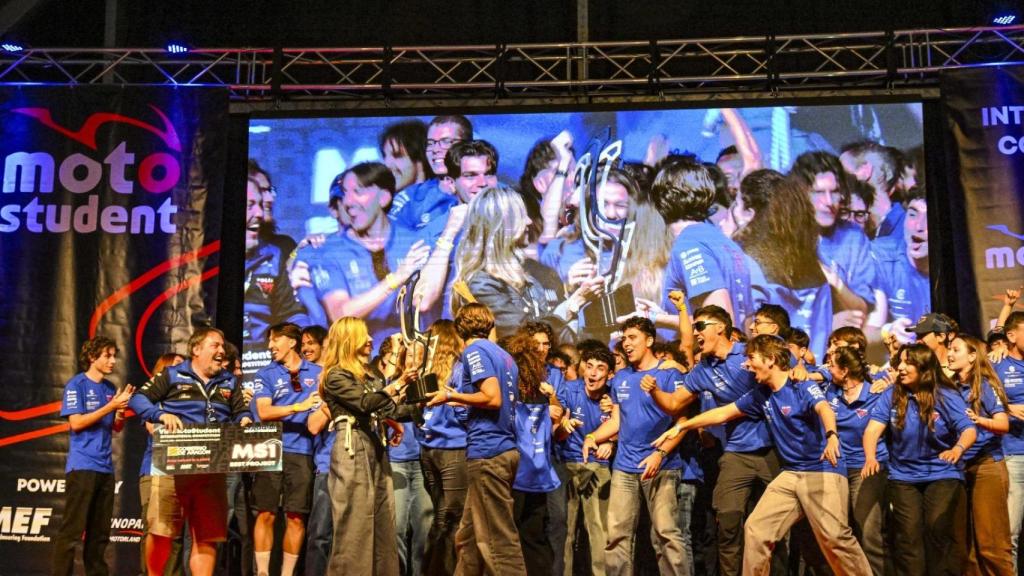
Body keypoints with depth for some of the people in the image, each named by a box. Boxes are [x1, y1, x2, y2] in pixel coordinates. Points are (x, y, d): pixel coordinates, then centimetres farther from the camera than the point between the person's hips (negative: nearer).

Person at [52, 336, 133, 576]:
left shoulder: (111, 388, 14)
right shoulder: (76, 384, -4)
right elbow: (76, 423, -12)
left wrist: (121, 409, -4)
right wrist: (111, 406, -14)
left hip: (105, 467, 7)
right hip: (82, 465, -6)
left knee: (100, 532, 10)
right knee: (72, 530, -8)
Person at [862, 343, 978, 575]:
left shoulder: (946, 397, -9)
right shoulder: (891, 396, -4)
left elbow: (969, 429, -18)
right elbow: (874, 427, -14)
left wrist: (958, 448, -42)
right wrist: (870, 457, -33)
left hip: (942, 474, -2)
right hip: (903, 476, 2)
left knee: (938, 529, -12)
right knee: (908, 534, -3)